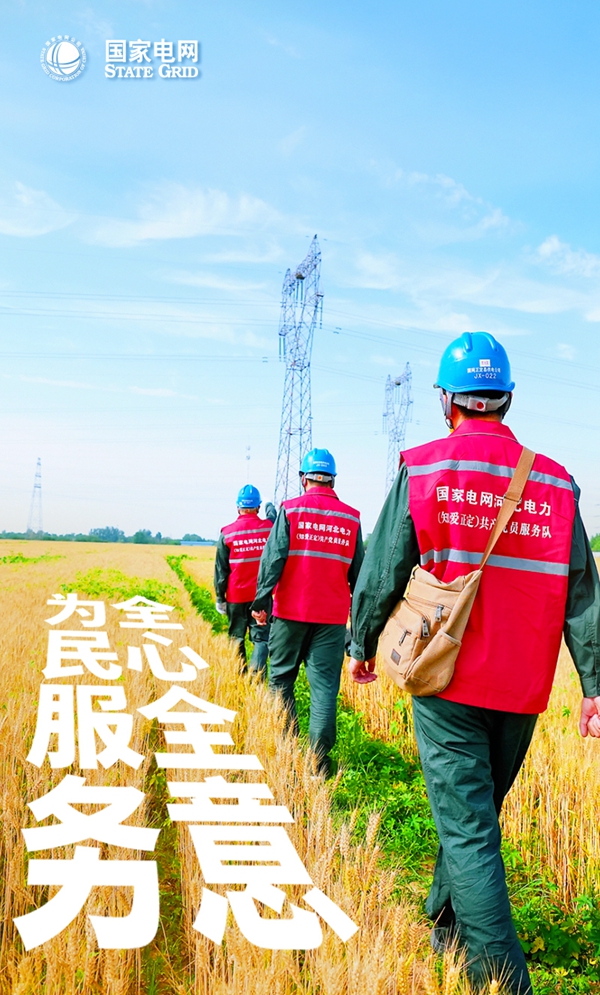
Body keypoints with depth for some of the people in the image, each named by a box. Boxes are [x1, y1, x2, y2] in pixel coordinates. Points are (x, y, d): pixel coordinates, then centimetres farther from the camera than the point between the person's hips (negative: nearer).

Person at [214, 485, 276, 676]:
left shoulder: (227, 533, -4)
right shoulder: (269, 527, -2)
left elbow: (221, 569, 0)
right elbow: (273, 519, 26)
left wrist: (220, 598, 8)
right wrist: (271, 509, 48)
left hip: (236, 596, 0)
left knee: (236, 639, 12)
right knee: (261, 638, 0)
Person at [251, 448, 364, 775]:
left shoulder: (290, 510, -3)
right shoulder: (351, 518, 6)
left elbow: (273, 558, -8)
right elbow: (357, 570, 13)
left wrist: (260, 601, -5)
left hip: (291, 611, -1)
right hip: (333, 616, 2)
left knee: (281, 678, 12)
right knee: (325, 684, 2)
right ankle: (319, 757, -2)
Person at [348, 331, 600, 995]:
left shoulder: (423, 469, -7)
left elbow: (382, 572, -3)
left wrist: (362, 646, 12)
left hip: (448, 680, -4)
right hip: (522, 691, 4)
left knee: (468, 831, 0)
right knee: (476, 812, 22)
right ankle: (445, 926, 40)